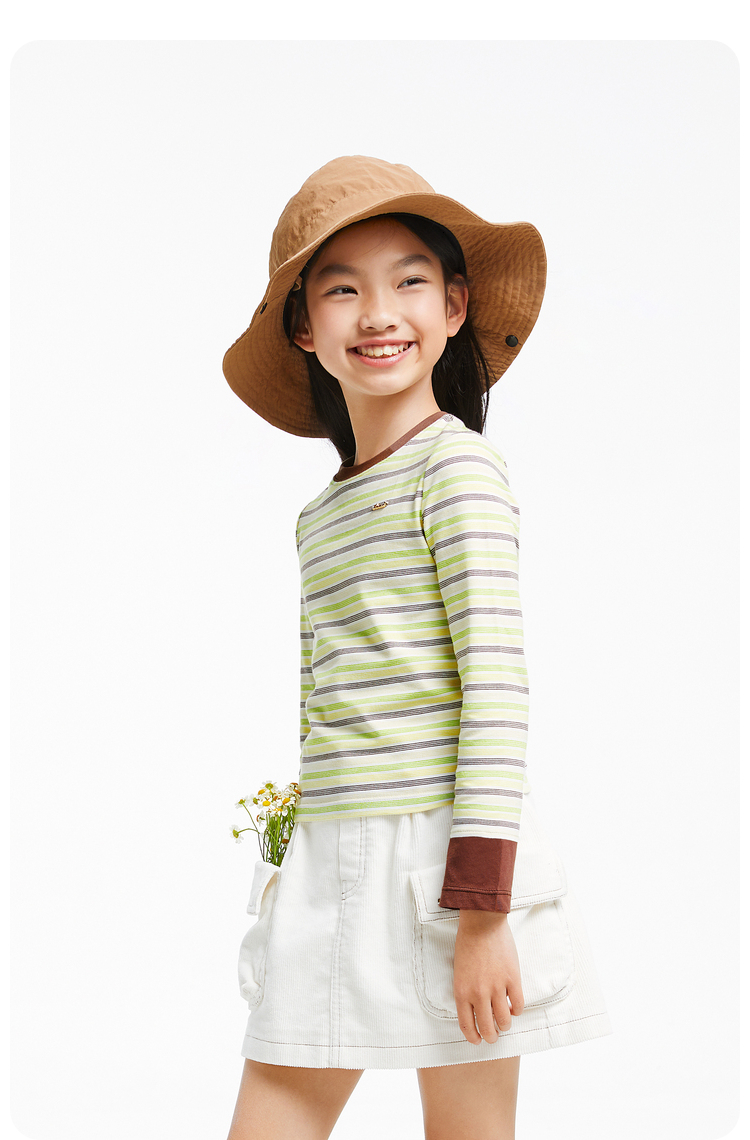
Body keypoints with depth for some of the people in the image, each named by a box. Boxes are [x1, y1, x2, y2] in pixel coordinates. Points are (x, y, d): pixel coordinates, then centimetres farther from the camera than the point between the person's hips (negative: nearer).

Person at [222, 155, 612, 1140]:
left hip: (445, 852, -7)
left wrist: (481, 909, -17)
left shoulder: (457, 461, -6)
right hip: (334, 865, 7)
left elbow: (498, 681, -13)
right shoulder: (322, 514, 16)